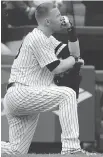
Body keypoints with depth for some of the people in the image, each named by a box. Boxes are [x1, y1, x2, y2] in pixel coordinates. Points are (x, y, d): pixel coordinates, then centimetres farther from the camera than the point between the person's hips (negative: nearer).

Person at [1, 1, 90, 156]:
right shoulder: (37, 38, -12)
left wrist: (71, 31, 6)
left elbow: (74, 52, 20)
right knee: (67, 94, -24)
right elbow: (57, 68, -14)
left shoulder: (48, 38, 19)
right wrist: (74, 59, 3)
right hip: (20, 94, -10)